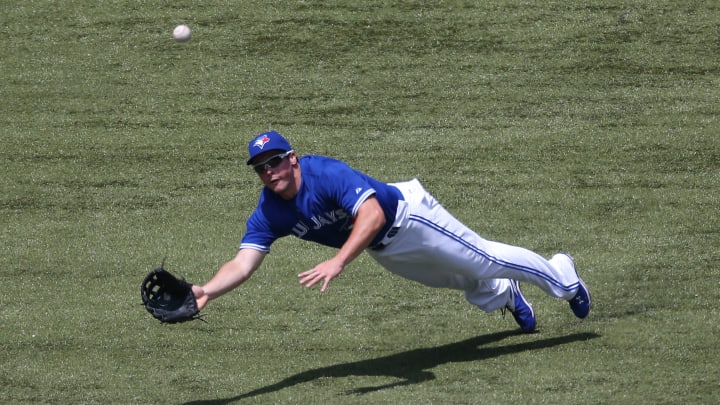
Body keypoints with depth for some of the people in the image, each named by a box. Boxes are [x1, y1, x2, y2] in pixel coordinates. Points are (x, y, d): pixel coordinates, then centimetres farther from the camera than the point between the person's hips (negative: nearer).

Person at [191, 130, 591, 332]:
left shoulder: (326, 173, -37)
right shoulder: (269, 214, -19)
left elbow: (373, 214, -50)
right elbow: (242, 263, -26)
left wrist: (338, 262, -60)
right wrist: (207, 291, -45)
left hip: (407, 215, -6)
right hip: (382, 251, 6)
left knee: (482, 260, 7)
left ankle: (559, 275, 33)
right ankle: (505, 295, 57)